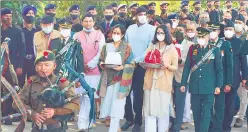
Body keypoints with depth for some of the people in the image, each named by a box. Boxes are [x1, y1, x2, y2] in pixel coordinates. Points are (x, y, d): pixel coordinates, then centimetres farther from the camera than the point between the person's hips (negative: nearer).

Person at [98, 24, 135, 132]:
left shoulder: (127, 47, 1)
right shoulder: (106, 46, 11)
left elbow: (131, 64, -2)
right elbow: (101, 60, 15)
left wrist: (122, 67, -18)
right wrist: (102, 64, -7)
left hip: (120, 78, -4)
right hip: (108, 77, 4)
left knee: (116, 103, -8)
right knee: (108, 102, 2)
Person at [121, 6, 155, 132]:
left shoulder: (151, 29, -3)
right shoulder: (130, 28, 11)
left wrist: (136, 60, -17)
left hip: (141, 66, -4)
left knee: (138, 94, 3)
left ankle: (138, 121, 13)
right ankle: (129, 118, 19)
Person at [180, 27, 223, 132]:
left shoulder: (215, 50, 1)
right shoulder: (192, 49, 6)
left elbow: (219, 69, 2)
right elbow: (187, 67, 7)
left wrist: (218, 86, -2)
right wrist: (183, 83, 5)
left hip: (208, 88, -2)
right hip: (195, 87, 2)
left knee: (206, 114, -2)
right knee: (196, 113, 9)